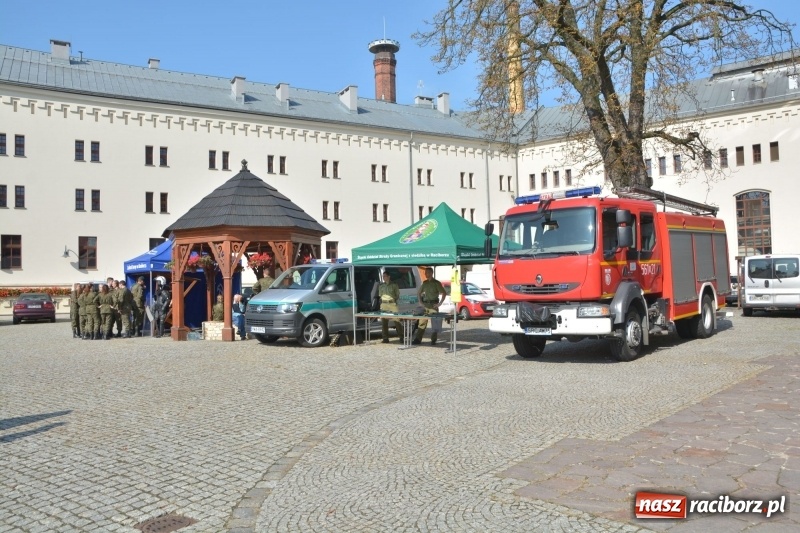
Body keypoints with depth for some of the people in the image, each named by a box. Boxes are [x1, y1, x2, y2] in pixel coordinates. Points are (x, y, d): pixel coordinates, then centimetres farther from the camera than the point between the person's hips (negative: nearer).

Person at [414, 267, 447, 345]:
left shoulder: (437, 283, -4)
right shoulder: (424, 283, 12)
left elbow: (444, 293, -8)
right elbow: (418, 293, 22)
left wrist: (439, 304, -12)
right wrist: (421, 302, 10)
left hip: (433, 305, -5)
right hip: (425, 305, 5)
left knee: (435, 323, -2)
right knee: (422, 322, 3)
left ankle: (433, 340, 5)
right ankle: (418, 339, 4)